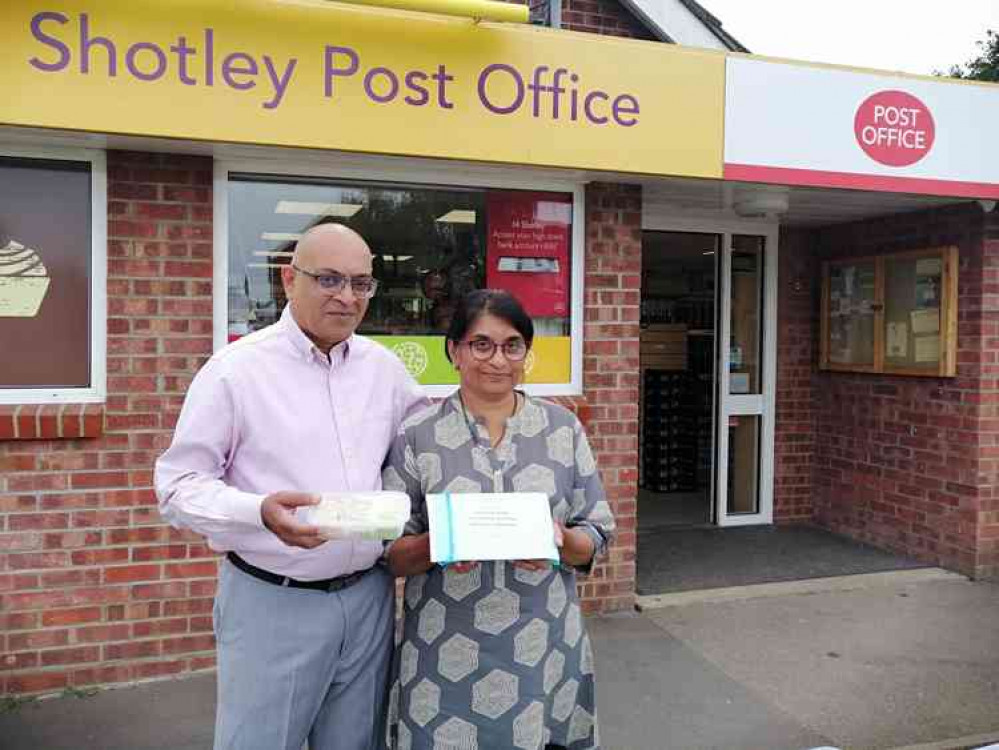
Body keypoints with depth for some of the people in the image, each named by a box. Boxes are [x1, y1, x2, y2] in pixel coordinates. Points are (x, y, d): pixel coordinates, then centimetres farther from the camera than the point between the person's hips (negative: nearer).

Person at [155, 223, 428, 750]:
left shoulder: (383, 365, 6)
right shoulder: (235, 369, -9)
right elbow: (179, 484, -9)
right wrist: (260, 511, -28)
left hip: (369, 597, 5)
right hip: (272, 604, -4)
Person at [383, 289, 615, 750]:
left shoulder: (562, 427, 2)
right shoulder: (416, 435, -3)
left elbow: (597, 537, 4)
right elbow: (389, 551, -1)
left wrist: (562, 541, -17)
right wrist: (434, 547, -20)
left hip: (545, 651, 2)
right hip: (447, 657, -1)